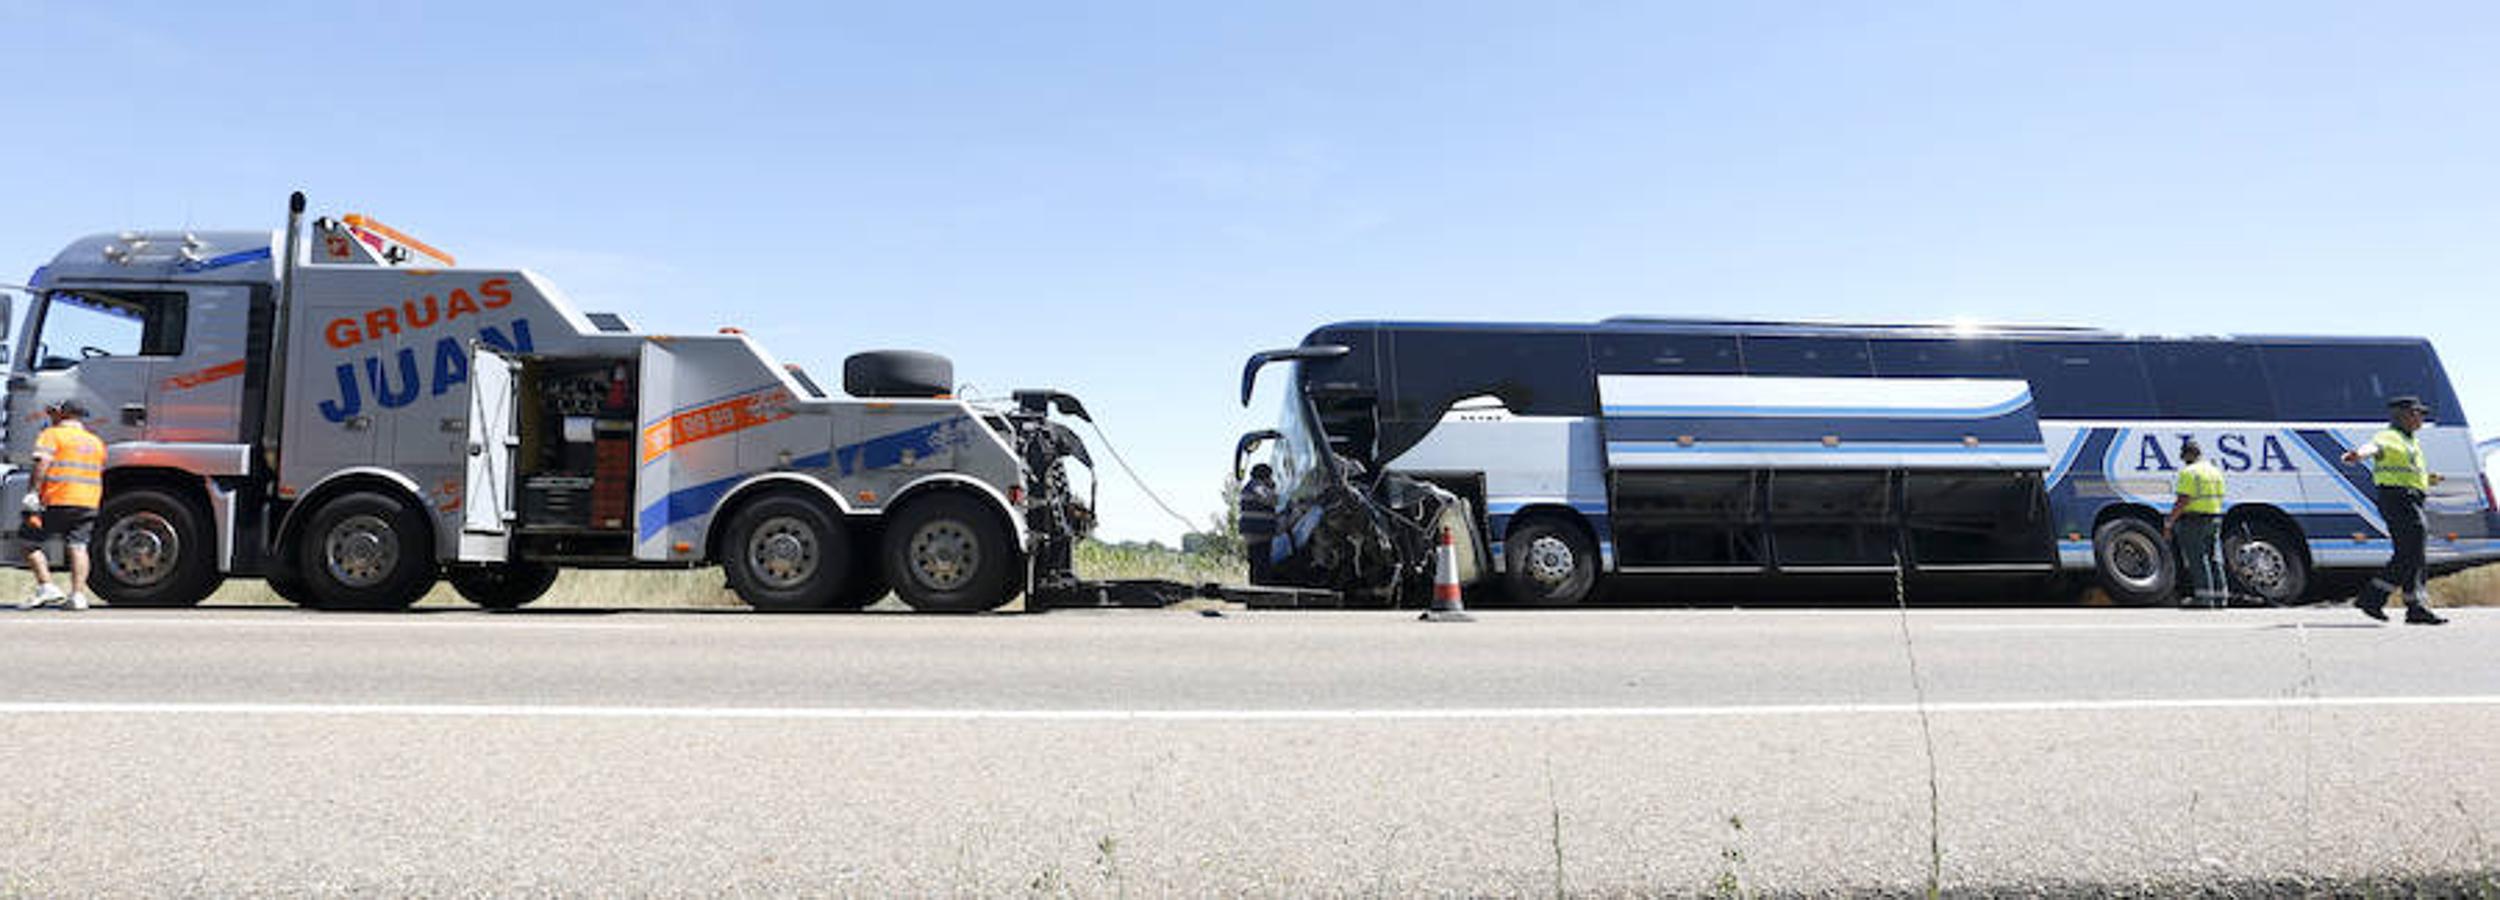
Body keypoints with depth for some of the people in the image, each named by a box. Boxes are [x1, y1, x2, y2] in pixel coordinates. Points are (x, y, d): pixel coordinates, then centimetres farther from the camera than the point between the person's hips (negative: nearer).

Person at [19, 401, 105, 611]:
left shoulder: (52, 435, 0)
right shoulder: (96, 441, 19)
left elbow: (42, 466, -13)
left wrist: (32, 496, -17)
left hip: (57, 501, -5)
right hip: (89, 502, 5)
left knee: (30, 542, 6)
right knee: (78, 546, 2)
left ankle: (46, 586, -5)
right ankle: (78, 594, -5)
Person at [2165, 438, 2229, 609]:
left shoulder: (2188, 472, -14)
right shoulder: (2215, 471, 13)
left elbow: (2182, 501, -19)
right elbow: (2220, 498, 15)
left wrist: (2168, 523, -16)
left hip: (2193, 520, -8)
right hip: (2214, 518, 8)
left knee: (2197, 560, -5)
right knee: (2214, 559, 11)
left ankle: (2204, 598, -7)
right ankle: (2220, 597, 12)